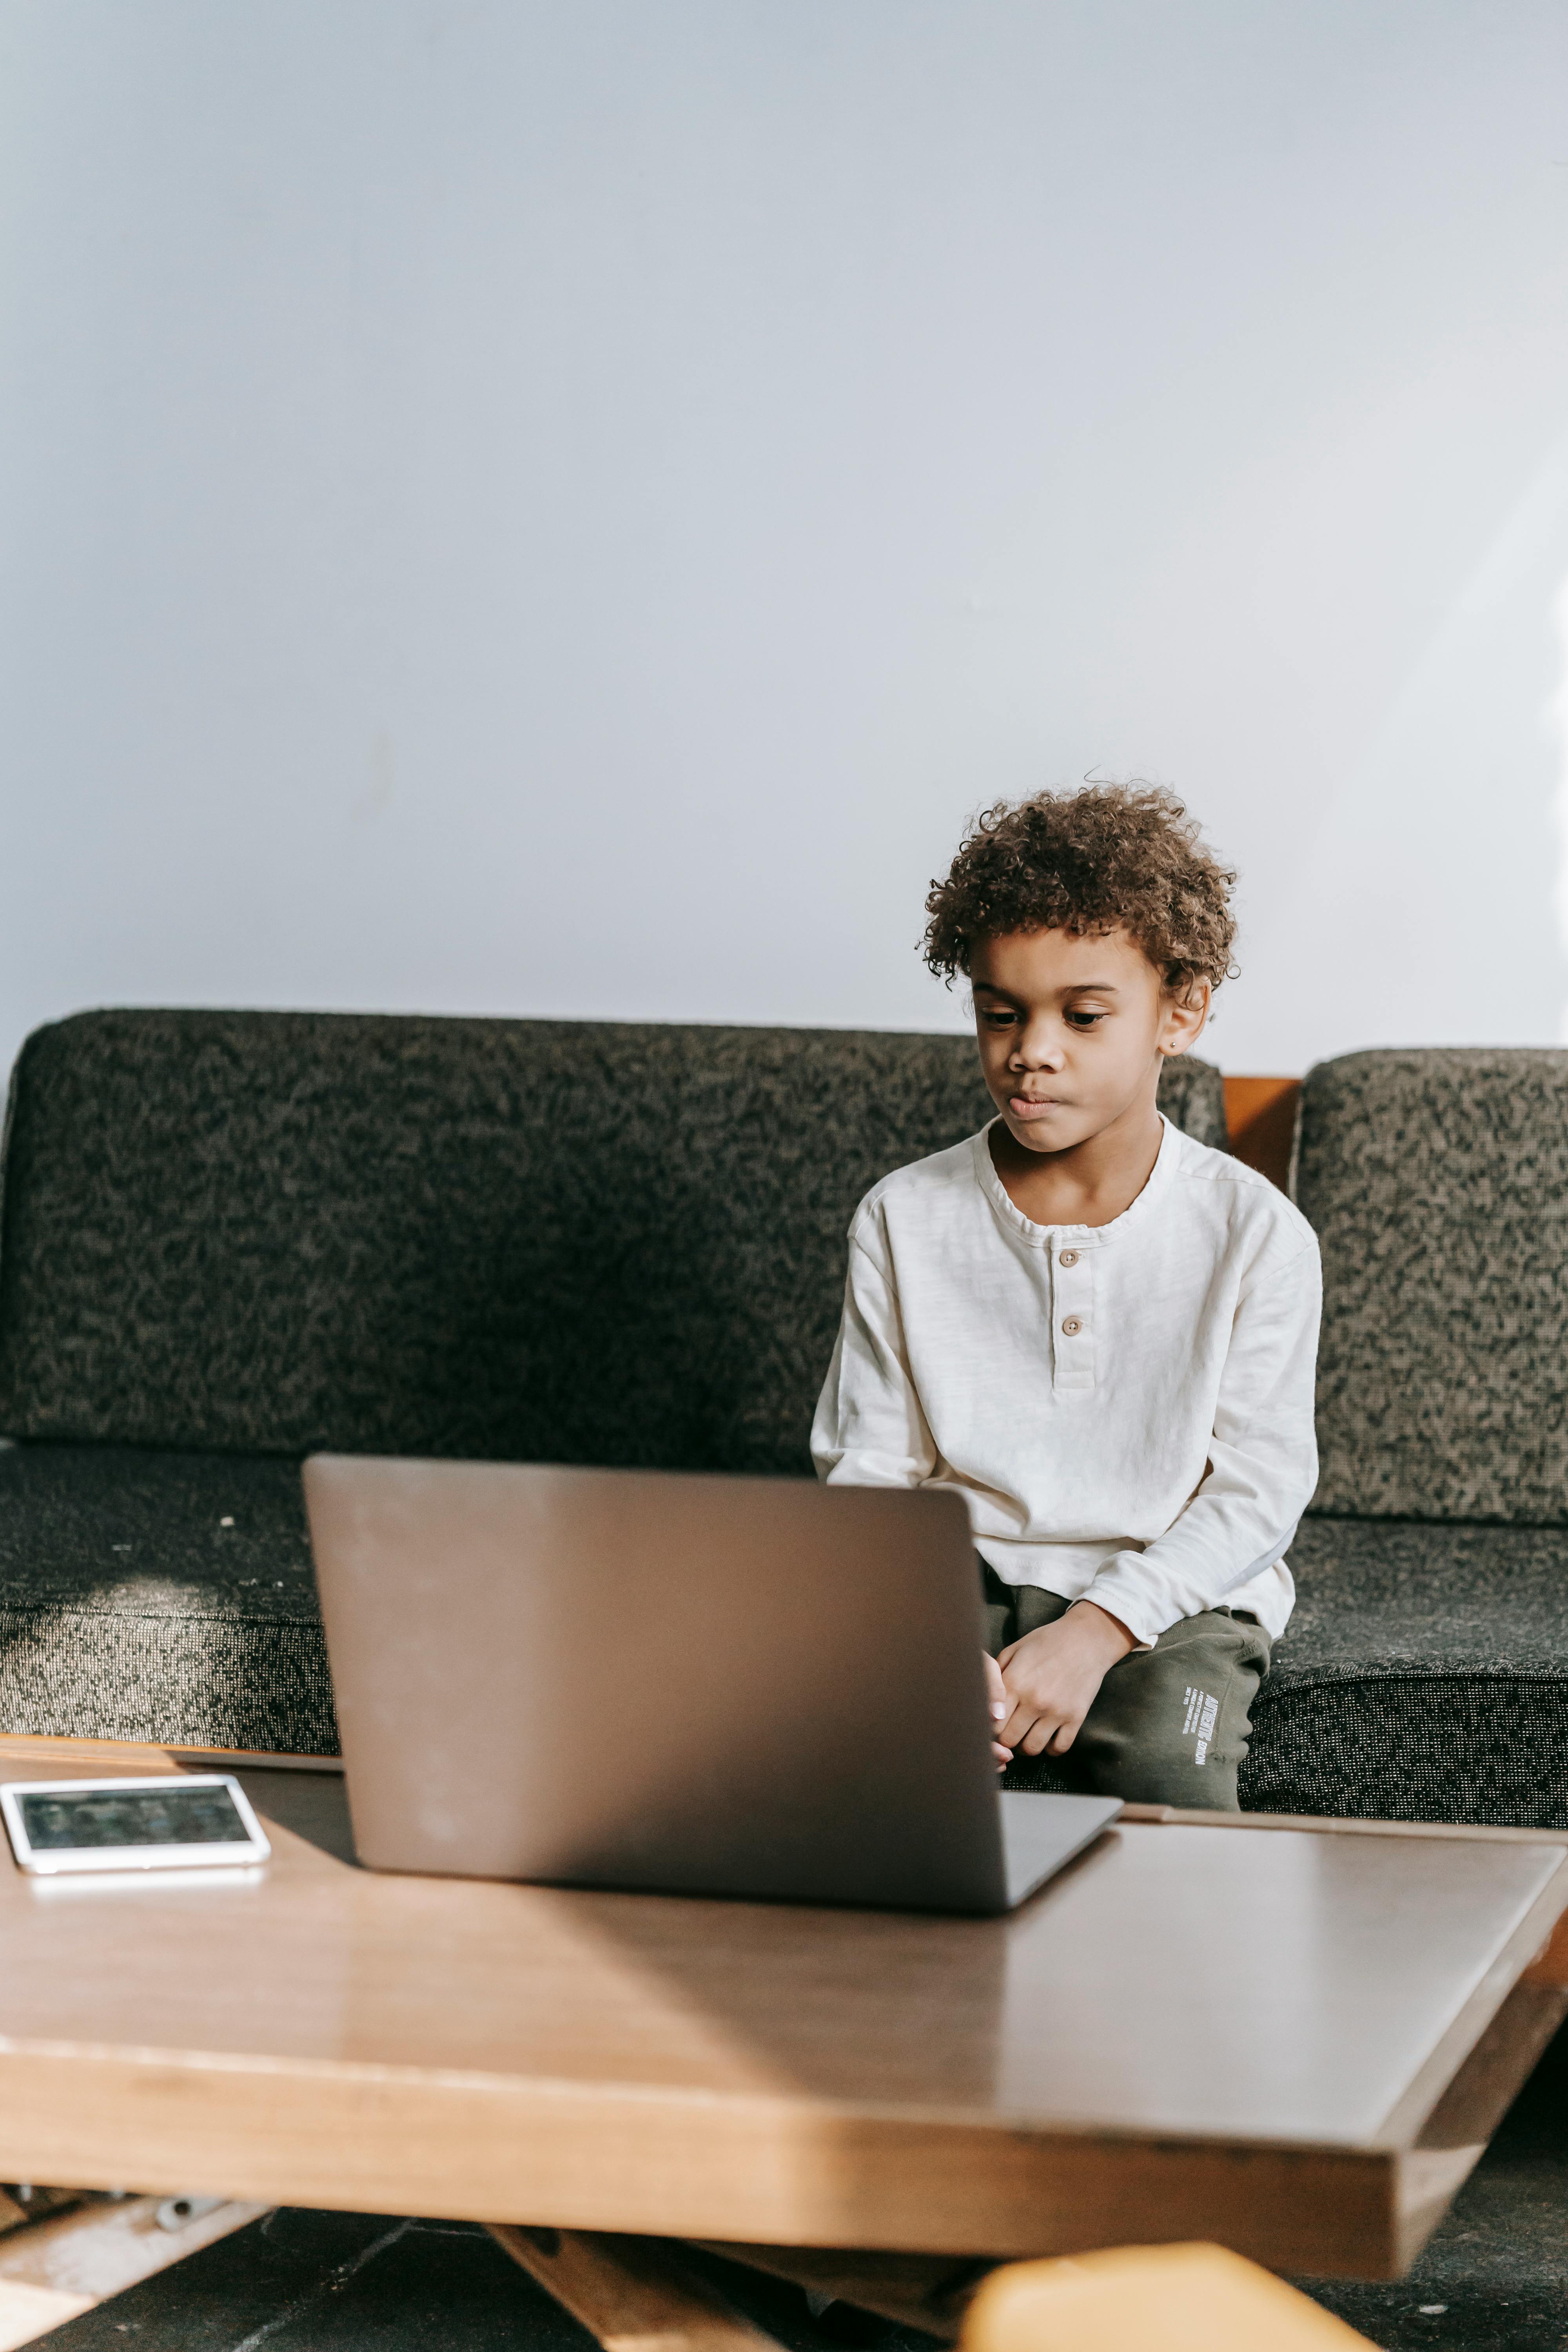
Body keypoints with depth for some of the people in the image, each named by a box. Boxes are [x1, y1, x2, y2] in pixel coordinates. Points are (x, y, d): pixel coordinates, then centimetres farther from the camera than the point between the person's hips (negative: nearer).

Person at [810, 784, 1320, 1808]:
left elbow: (1258, 1491, -4)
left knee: (1170, 1776, -31)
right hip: (961, 1577, 1)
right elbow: (869, 1474, 4)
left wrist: (1095, 1631, -19)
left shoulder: (1257, 1233, -3)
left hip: (1173, 1595, -1)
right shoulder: (906, 1221, 3)